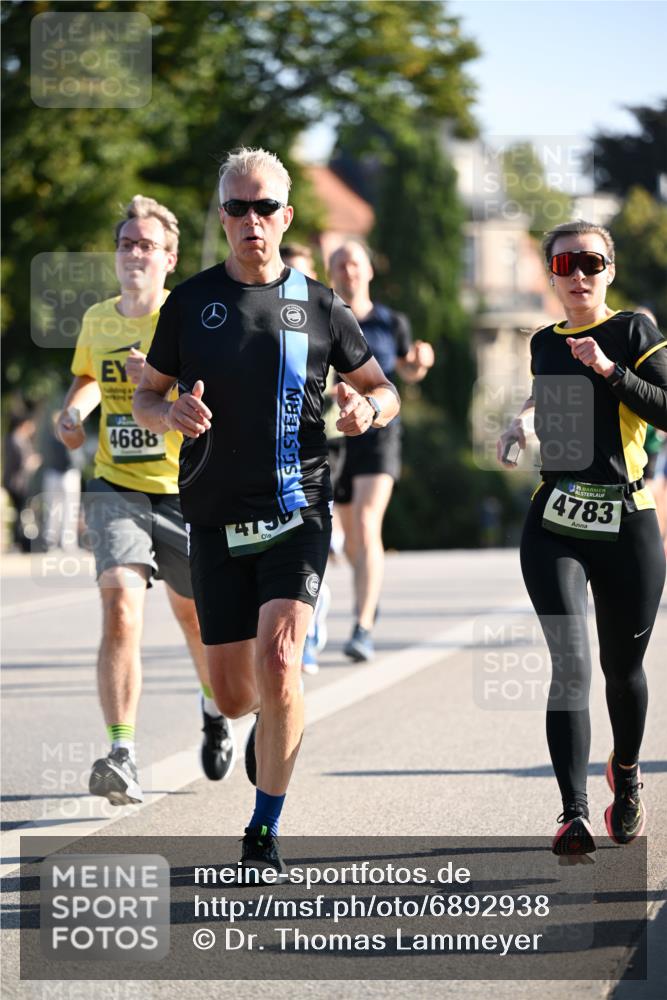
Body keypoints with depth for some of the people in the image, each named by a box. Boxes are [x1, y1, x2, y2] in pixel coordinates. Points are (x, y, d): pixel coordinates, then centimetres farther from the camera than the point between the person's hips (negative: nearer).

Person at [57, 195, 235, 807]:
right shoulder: (97, 320, 5)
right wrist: (73, 411, 6)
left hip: (186, 489, -2)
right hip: (116, 488, 2)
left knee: (195, 614, 15)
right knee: (120, 603, -20)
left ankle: (215, 712, 47)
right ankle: (122, 755, -25)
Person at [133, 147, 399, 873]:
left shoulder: (318, 306, 4)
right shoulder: (190, 302, 4)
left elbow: (382, 389, 14)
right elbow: (145, 396, 12)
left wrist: (369, 407, -10)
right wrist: (171, 414, -12)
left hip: (296, 513, -1)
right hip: (216, 519, 2)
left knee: (278, 664, -20)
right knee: (231, 694, 4)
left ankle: (264, 836, -7)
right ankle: (274, 718, 43)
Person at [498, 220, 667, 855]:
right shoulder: (545, 343, 12)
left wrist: (609, 369, -20)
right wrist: (524, 423, 15)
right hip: (556, 523, 2)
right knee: (570, 664, -14)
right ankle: (574, 815, -20)